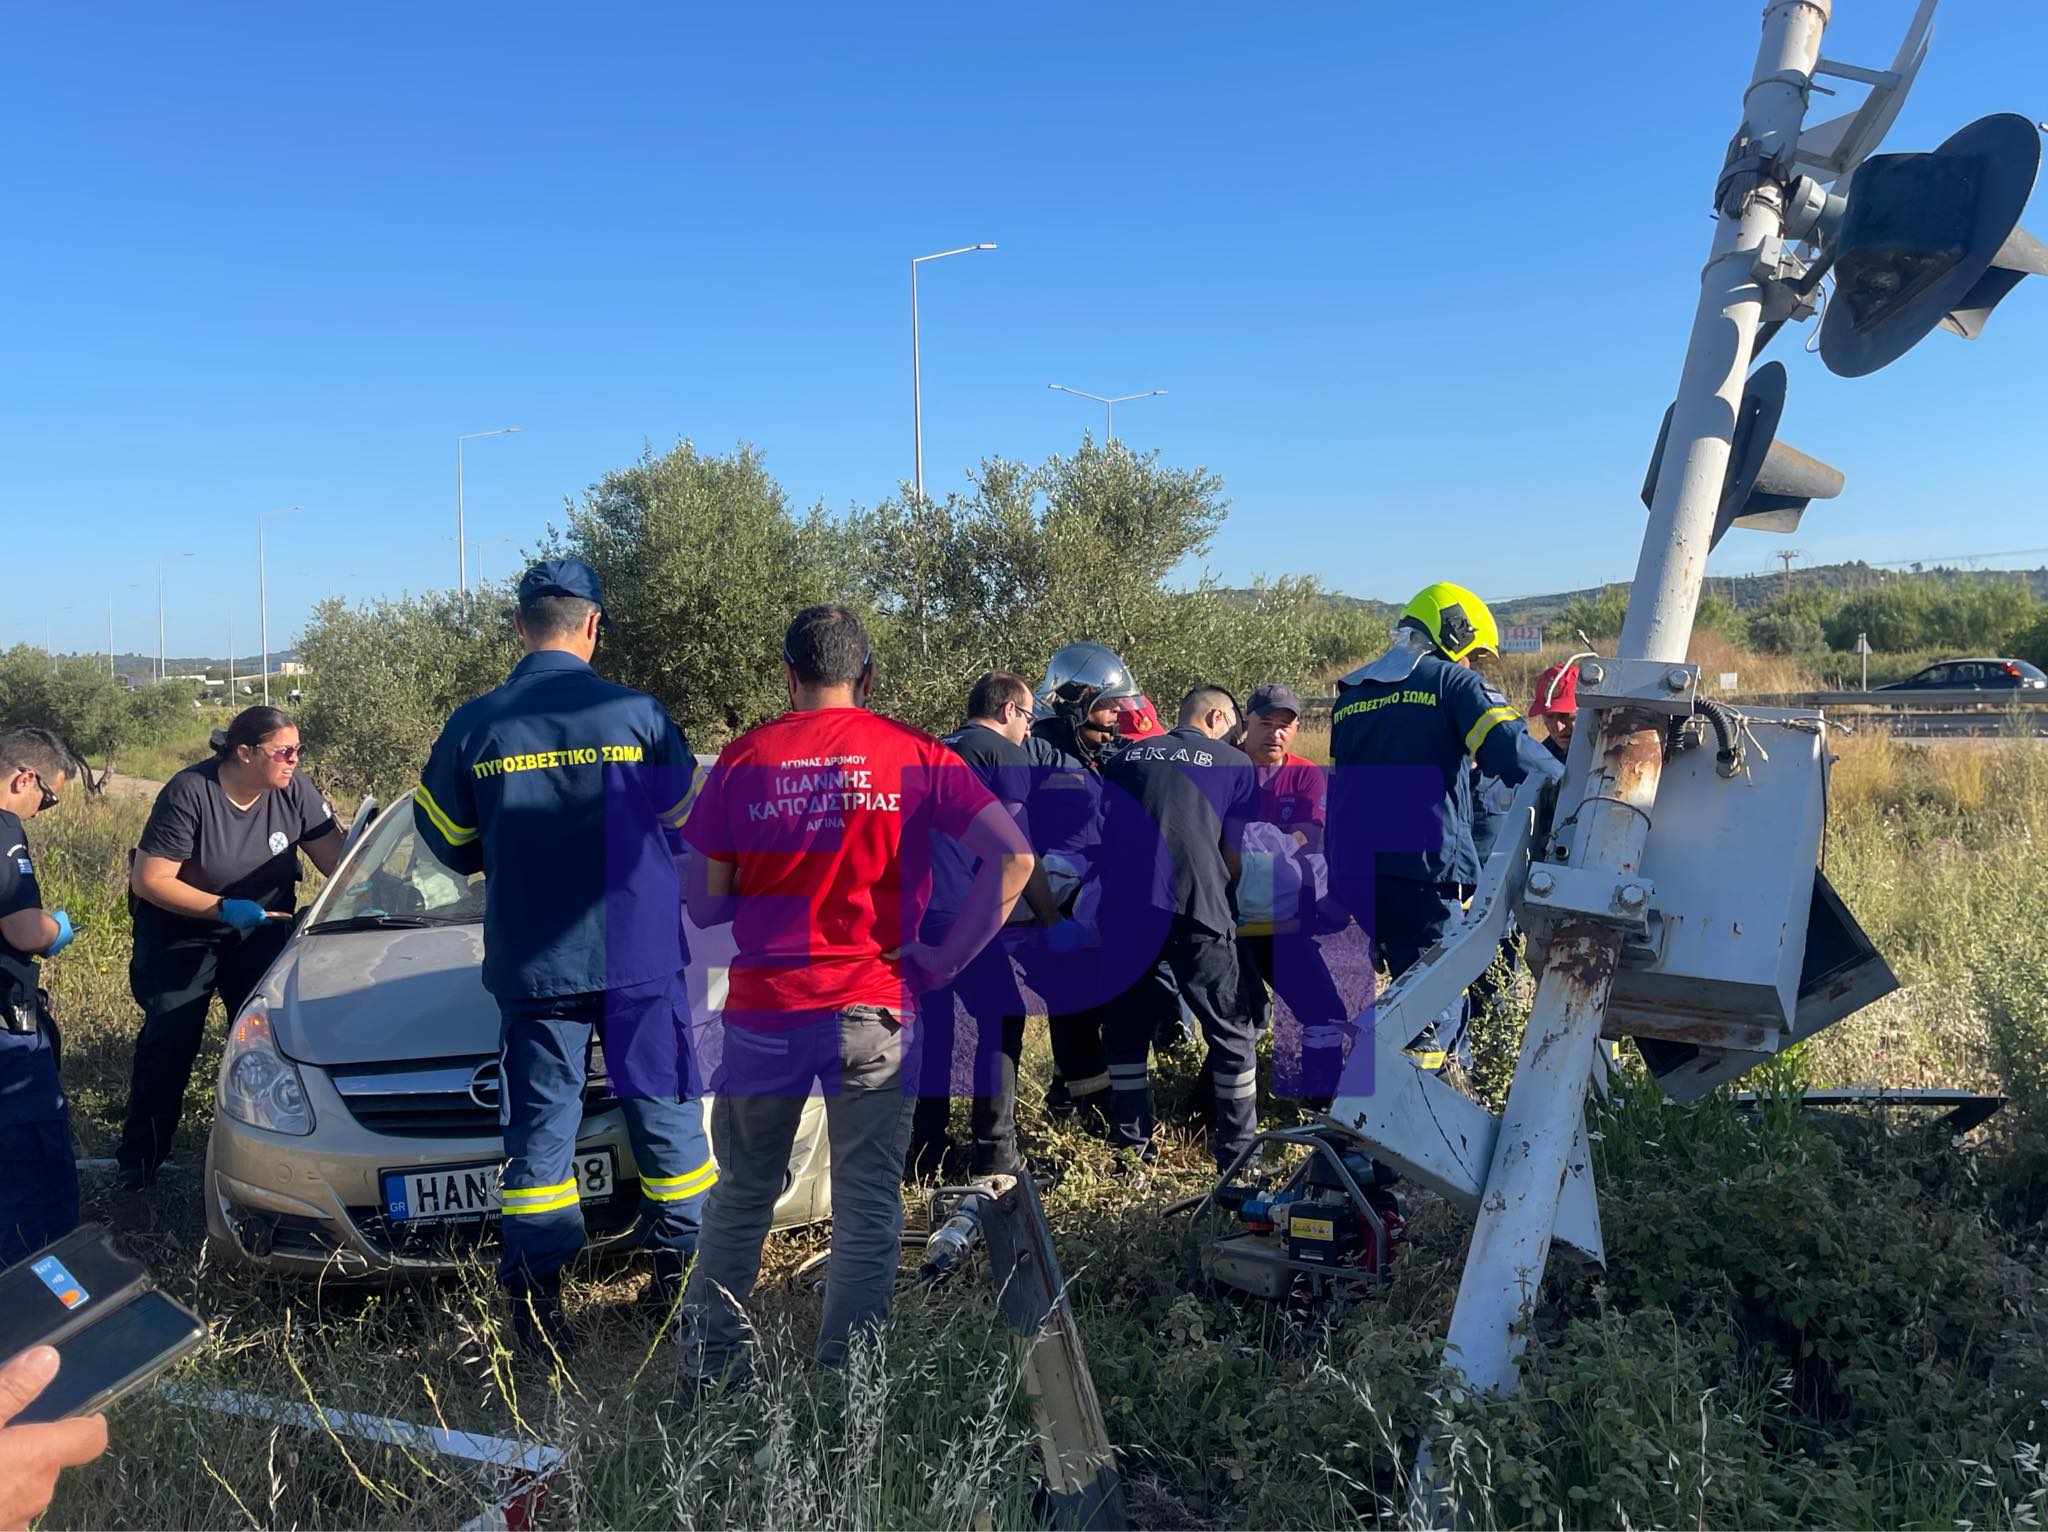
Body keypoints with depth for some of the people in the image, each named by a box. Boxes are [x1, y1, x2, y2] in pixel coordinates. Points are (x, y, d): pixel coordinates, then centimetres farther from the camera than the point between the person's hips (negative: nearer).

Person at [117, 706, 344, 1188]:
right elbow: (150, 881, -22)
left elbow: (335, 858, -10)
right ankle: (141, 1155, 10)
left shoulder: (295, 790, -16)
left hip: (263, 928, 4)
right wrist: (224, 908, -29)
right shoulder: (189, 793, -26)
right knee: (169, 1040, -3)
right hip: (180, 930, -3)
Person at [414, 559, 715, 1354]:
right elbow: (688, 824, 3)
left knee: (539, 1130, 8)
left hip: (531, 964, 1)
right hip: (641, 957, -1)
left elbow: (450, 843, 8)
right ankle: (681, 1274, 21)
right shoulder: (636, 714, -6)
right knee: (665, 1115, 12)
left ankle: (538, 1308, 9)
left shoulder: (473, 725, -2)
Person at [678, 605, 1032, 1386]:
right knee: (867, 1209, 9)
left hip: (763, 1009, 1)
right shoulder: (914, 756, -2)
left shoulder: (744, 759, 0)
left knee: (741, 1196, 18)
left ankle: (705, 1369, 28)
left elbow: (704, 904, 2)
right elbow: (1012, 858, -10)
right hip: (873, 1010, -1)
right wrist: (947, 959, -5)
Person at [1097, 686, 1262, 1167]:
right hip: (1196, 911, -3)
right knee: (1231, 1035, 10)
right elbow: (1235, 854, 12)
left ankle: (1129, 1142, 21)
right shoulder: (1234, 763, 11)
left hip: (1123, 907, 3)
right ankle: (1236, 1152, 13)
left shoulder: (1123, 758, 20)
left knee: (1127, 1028, 17)